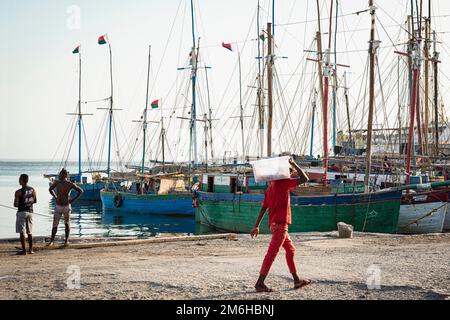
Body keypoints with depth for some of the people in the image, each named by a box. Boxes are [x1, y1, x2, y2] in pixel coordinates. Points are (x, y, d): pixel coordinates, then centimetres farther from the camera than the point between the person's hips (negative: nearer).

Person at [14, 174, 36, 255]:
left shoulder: (18, 192, -13)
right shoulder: (33, 190, 2)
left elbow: (15, 205, -13)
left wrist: (19, 205, 8)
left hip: (21, 212, -5)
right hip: (30, 211, 5)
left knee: (22, 232, -2)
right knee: (30, 232, 12)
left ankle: (24, 250, -4)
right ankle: (31, 249, 15)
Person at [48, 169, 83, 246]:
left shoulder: (70, 184, -9)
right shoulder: (57, 183, -1)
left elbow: (81, 191, -3)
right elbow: (50, 189, 19)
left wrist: (73, 200, -6)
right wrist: (56, 197, 9)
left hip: (67, 206, -2)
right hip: (58, 206, 2)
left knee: (67, 224, 8)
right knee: (55, 224, 0)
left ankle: (67, 240, 20)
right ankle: (51, 241, 5)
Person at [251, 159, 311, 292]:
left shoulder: (270, 187, 16)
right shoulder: (283, 183, -8)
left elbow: (263, 208, 15)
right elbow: (305, 178, -13)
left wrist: (257, 226, 14)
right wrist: (294, 164, -2)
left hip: (274, 224, 10)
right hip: (280, 224, -10)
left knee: (290, 250, 17)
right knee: (272, 252, -11)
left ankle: (296, 281, 22)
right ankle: (260, 283, -14)